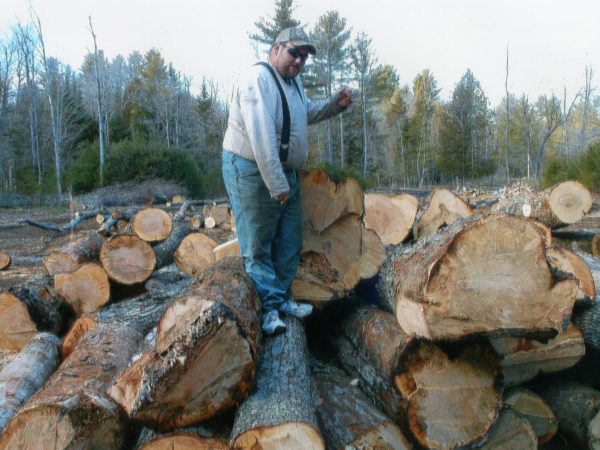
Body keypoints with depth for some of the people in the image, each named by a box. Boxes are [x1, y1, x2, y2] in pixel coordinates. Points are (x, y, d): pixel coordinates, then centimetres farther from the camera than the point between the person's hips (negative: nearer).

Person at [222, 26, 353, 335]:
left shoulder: (293, 82, 12)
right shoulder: (259, 79, -19)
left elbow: (307, 113, 30)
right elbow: (261, 136, -28)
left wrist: (335, 104, 11)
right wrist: (276, 184, -28)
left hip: (287, 174, 10)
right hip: (252, 173, -10)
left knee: (289, 242, 13)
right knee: (257, 245, 0)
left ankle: (284, 298, 26)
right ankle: (270, 307, 8)